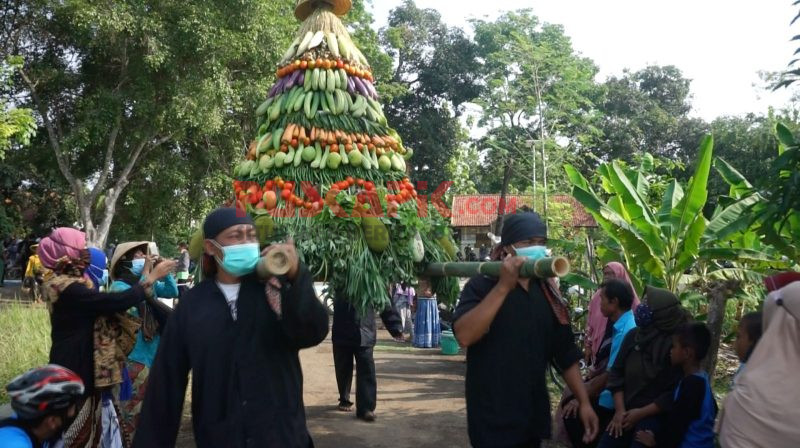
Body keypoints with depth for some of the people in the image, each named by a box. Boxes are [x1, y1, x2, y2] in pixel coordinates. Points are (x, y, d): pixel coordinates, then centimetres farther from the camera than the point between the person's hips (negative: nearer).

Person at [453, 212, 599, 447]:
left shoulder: (547, 293, 7)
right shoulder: (482, 285, -10)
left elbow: (566, 353, 11)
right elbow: (464, 336, -27)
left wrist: (584, 401, 5)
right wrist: (503, 286, -29)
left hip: (534, 416, 6)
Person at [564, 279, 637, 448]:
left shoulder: (625, 331, -26)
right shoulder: (622, 325, 4)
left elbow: (611, 375, -23)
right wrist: (590, 383, 13)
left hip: (614, 401, -9)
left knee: (572, 415, -9)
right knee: (570, 400, 13)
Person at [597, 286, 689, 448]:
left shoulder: (674, 344, -13)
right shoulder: (633, 335, 2)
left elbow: (675, 392, -14)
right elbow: (617, 371, 6)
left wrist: (641, 413, -12)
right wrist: (619, 410, -3)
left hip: (654, 415, -5)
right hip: (626, 411, 5)